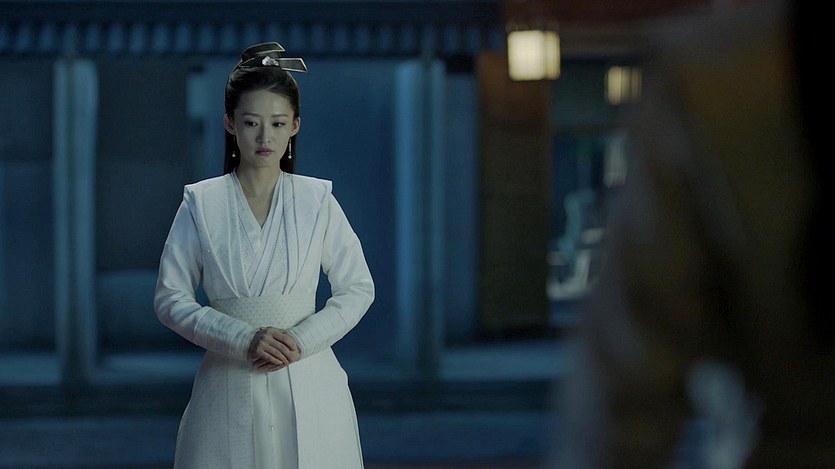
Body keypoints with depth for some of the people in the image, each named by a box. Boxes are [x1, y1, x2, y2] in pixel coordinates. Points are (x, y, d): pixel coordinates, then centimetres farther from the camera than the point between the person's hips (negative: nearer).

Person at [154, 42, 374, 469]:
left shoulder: (317, 201, 3)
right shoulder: (201, 203, 1)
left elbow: (358, 289, 6)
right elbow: (170, 298, -1)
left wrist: (301, 340, -10)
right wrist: (244, 340, -14)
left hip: (308, 388, 1)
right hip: (229, 389, 0)